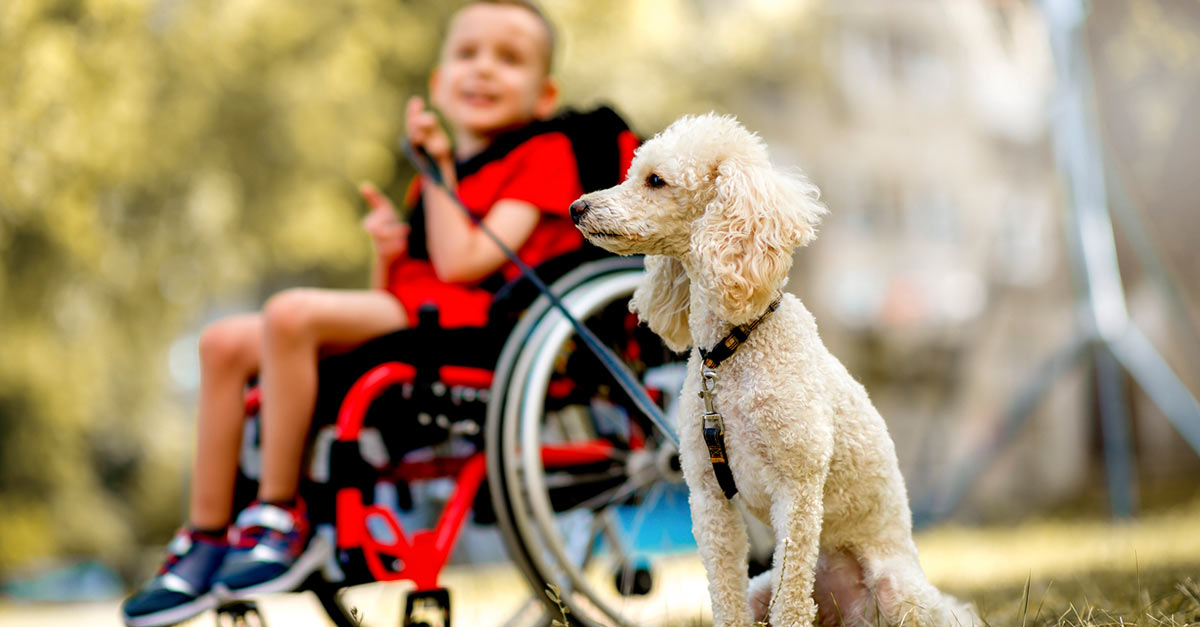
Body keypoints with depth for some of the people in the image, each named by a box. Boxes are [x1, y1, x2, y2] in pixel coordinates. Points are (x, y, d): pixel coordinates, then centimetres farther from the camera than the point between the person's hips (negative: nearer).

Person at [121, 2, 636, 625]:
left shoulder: (544, 156, 3)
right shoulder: (439, 175, 25)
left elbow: (461, 263, -12)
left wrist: (438, 169, -4)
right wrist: (388, 251, 2)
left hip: (471, 319, -9)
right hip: (402, 314, 9)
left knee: (291, 311, -28)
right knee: (225, 342, -3)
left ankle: (280, 517, -19)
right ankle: (205, 540, -5)